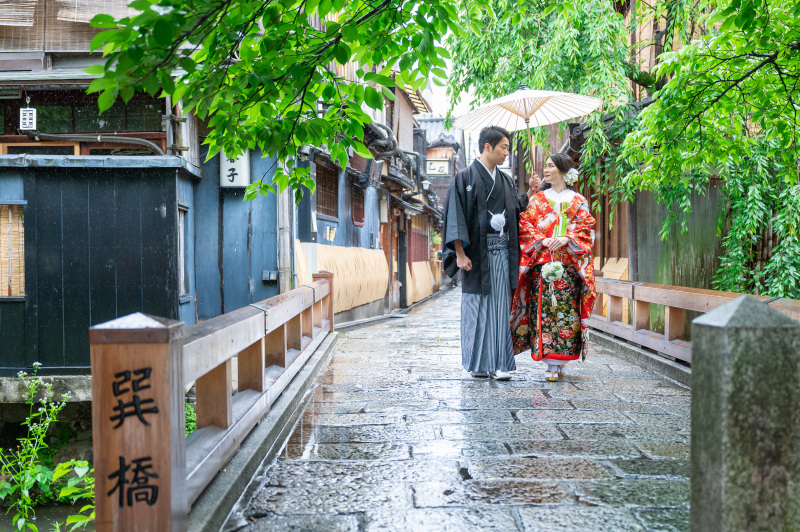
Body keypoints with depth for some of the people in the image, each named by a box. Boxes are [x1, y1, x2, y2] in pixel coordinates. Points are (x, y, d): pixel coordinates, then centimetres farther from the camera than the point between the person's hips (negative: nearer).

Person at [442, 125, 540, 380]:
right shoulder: (465, 177, -2)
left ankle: (500, 363, 5)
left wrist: (530, 193, 2)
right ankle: (478, 364, 9)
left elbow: (516, 210, 18)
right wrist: (460, 253, -15)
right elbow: (455, 215, -8)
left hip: (502, 251, 5)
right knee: (477, 306, 0)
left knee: (501, 306, 2)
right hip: (477, 252, -5)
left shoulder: (505, 180, 16)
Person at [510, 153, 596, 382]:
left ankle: (561, 359, 5)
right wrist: (542, 240, -11)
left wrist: (566, 239, -14)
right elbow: (525, 224, 5)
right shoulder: (537, 199, 14)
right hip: (542, 263, 0)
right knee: (543, 309, -7)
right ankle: (550, 363, -3)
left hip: (569, 264, 0)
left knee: (566, 309, -5)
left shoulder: (578, 201, 12)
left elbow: (586, 228, 3)